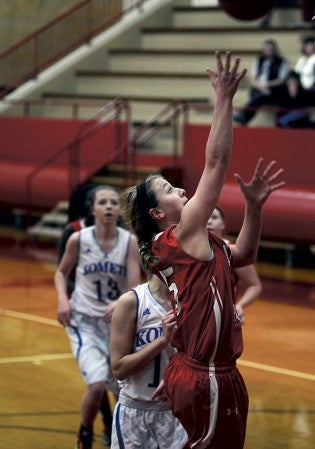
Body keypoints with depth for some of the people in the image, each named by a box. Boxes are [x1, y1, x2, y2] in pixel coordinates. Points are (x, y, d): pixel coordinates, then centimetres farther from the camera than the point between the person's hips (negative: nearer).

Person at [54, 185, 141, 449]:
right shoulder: (78, 239, -9)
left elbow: (134, 289, -13)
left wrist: (120, 304, -34)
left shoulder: (130, 242, -9)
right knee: (97, 384, -21)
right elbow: (62, 272, 9)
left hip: (118, 321, 2)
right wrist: (63, 299, -9)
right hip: (84, 321, -2)